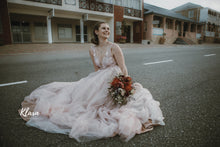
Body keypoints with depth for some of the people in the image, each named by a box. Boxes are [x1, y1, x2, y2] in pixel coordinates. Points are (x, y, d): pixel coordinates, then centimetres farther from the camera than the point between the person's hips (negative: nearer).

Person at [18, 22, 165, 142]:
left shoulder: (114, 47, -12)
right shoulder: (92, 50, 4)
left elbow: (123, 70, -14)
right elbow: (97, 70, 9)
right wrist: (98, 82, -4)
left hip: (114, 83, -5)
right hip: (100, 82, 5)